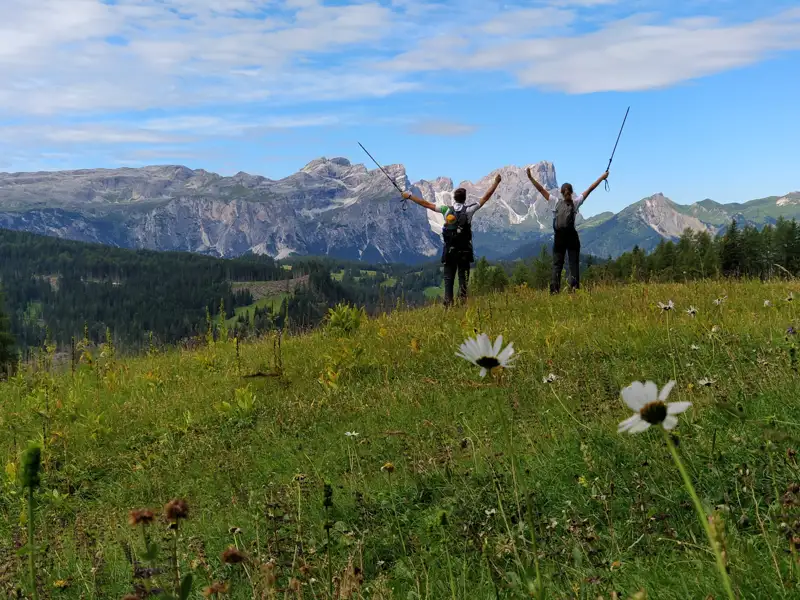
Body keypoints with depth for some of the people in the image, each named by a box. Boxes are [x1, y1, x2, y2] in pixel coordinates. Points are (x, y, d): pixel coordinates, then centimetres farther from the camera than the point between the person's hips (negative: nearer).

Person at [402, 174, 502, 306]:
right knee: (463, 276, 5)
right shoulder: (469, 210, -5)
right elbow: (486, 197, 0)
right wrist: (496, 182, 9)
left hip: (450, 250, 1)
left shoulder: (446, 210, -2)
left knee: (449, 277, 6)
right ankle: (462, 299, -2)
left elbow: (426, 204, 3)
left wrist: (409, 196, 12)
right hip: (464, 250, -1)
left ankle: (448, 302, 1)